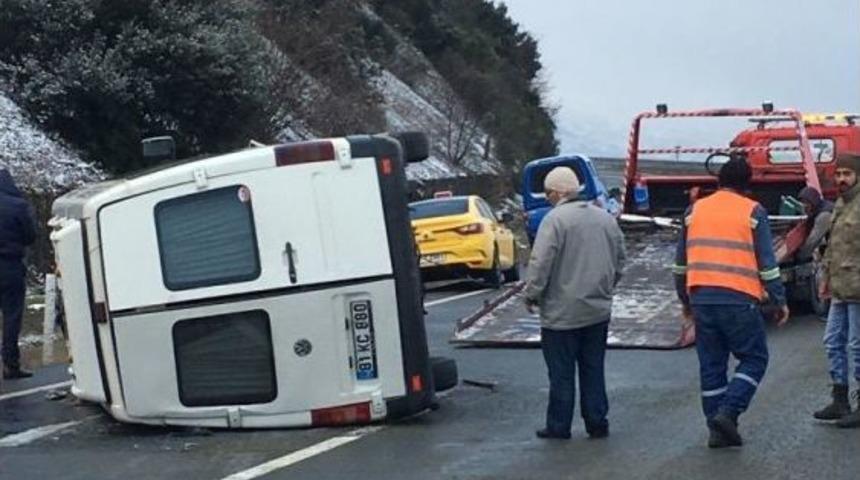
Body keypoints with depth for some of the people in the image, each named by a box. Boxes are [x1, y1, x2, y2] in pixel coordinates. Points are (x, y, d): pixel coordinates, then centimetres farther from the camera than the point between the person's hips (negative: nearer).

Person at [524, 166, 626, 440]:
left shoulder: (555, 219, -14)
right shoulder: (606, 218, 8)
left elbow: (541, 263, -18)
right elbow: (620, 259, 15)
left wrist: (532, 295, -6)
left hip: (562, 312, -6)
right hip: (598, 310, 6)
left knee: (561, 373, 2)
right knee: (593, 369, 13)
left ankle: (559, 426, 8)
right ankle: (597, 423, 15)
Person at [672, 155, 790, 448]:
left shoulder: (695, 210, 12)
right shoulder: (752, 212, -1)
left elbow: (681, 262, 17)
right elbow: (767, 264, -4)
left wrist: (685, 301, 26)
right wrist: (780, 301, 5)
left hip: (701, 299, 5)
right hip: (739, 300, -4)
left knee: (711, 365, 11)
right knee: (754, 358, 8)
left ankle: (717, 429, 12)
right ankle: (728, 412, -8)